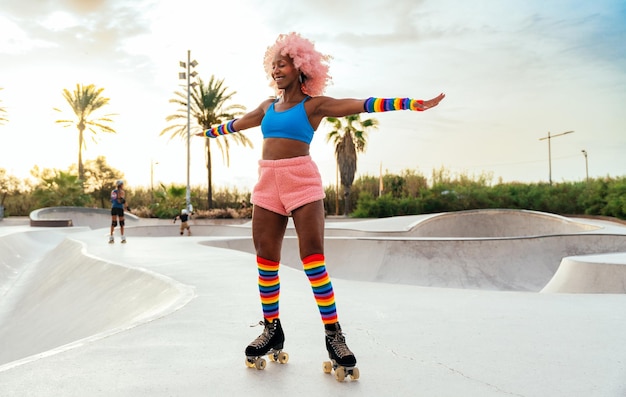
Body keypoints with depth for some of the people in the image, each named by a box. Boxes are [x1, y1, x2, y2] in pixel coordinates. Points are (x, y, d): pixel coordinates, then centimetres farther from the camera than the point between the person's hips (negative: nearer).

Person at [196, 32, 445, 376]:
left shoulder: (313, 104, 2)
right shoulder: (267, 106, 18)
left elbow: (361, 105, -8)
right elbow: (236, 124, 36)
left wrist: (414, 103, -15)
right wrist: (209, 132, 52)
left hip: (301, 182, -5)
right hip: (267, 183, 5)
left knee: (313, 257, -10)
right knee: (265, 260, 4)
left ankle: (333, 334, -1)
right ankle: (272, 330, 17)